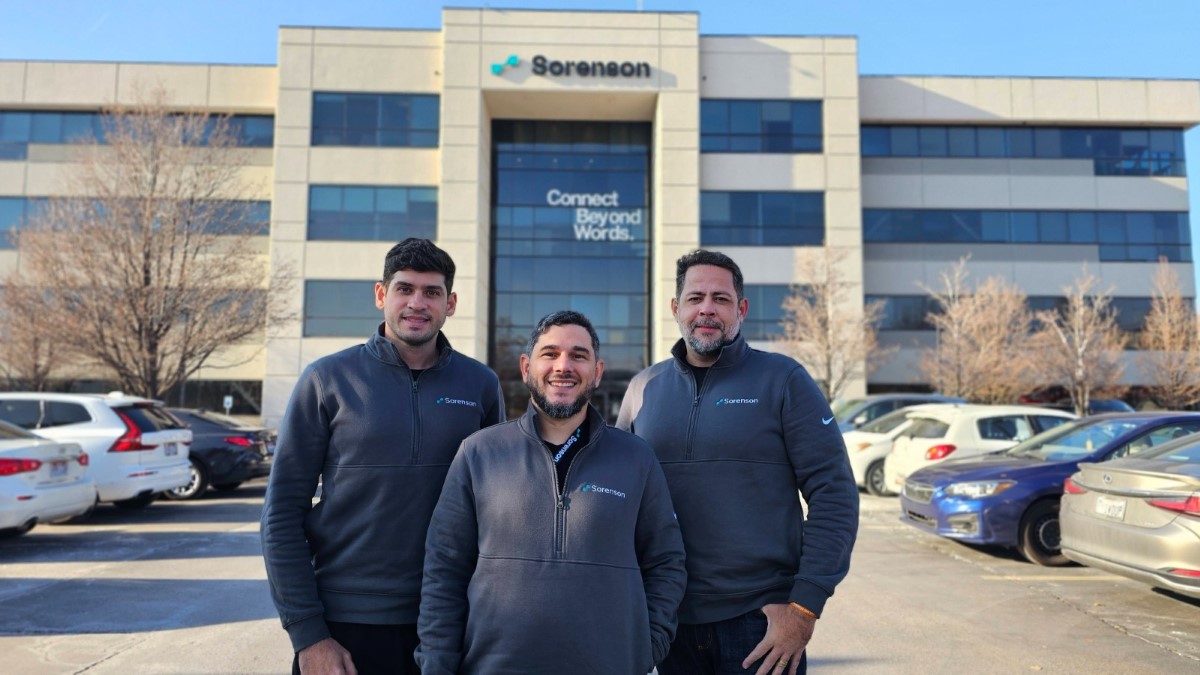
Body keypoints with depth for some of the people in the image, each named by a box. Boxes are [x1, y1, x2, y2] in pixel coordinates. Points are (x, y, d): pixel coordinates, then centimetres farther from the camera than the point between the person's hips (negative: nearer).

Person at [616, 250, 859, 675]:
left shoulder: (783, 380, -4)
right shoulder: (643, 388, 5)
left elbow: (834, 495, -6)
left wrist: (806, 606, -11)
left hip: (762, 621, -2)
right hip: (672, 623, 3)